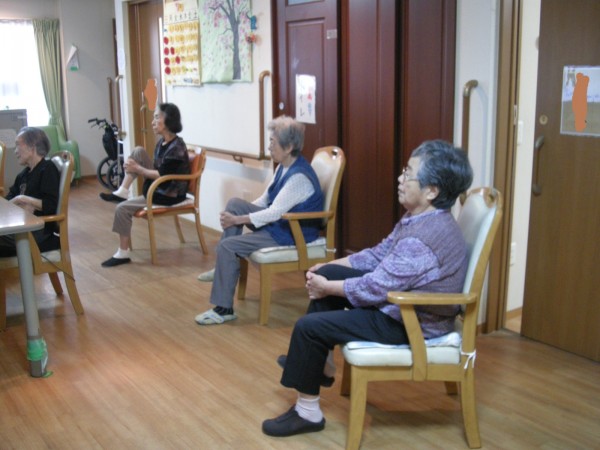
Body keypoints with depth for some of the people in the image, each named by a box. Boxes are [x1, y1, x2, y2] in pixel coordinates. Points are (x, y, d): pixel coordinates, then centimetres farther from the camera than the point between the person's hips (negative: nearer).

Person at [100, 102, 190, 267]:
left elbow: (162, 175, -24)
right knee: (138, 151, -2)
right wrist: (134, 166, -2)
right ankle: (122, 192, -1)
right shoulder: (162, 142, 6)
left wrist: (138, 169, -15)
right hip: (157, 188, 9)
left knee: (123, 208, -16)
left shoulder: (176, 147, -22)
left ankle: (123, 253, -4)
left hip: (168, 195, -9)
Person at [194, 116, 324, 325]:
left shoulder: (299, 176, -25)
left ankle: (224, 309, -6)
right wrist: (236, 214, -2)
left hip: (292, 234, -9)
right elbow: (264, 200, 11)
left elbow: (274, 213, -27)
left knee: (227, 246, -16)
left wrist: (238, 220, -20)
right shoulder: (284, 167, 5)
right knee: (235, 204, -1)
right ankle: (224, 266, 4)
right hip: (278, 221, 10)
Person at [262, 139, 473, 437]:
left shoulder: (423, 237, -31)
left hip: (411, 323, -10)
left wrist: (326, 288, -12)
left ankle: (307, 413, 8)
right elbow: (379, 254, 10)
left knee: (308, 326, -11)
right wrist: (327, 270, 4)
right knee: (327, 274, 14)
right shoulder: (420, 218, 1)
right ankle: (319, 362, 23)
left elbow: (374, 289, -27)